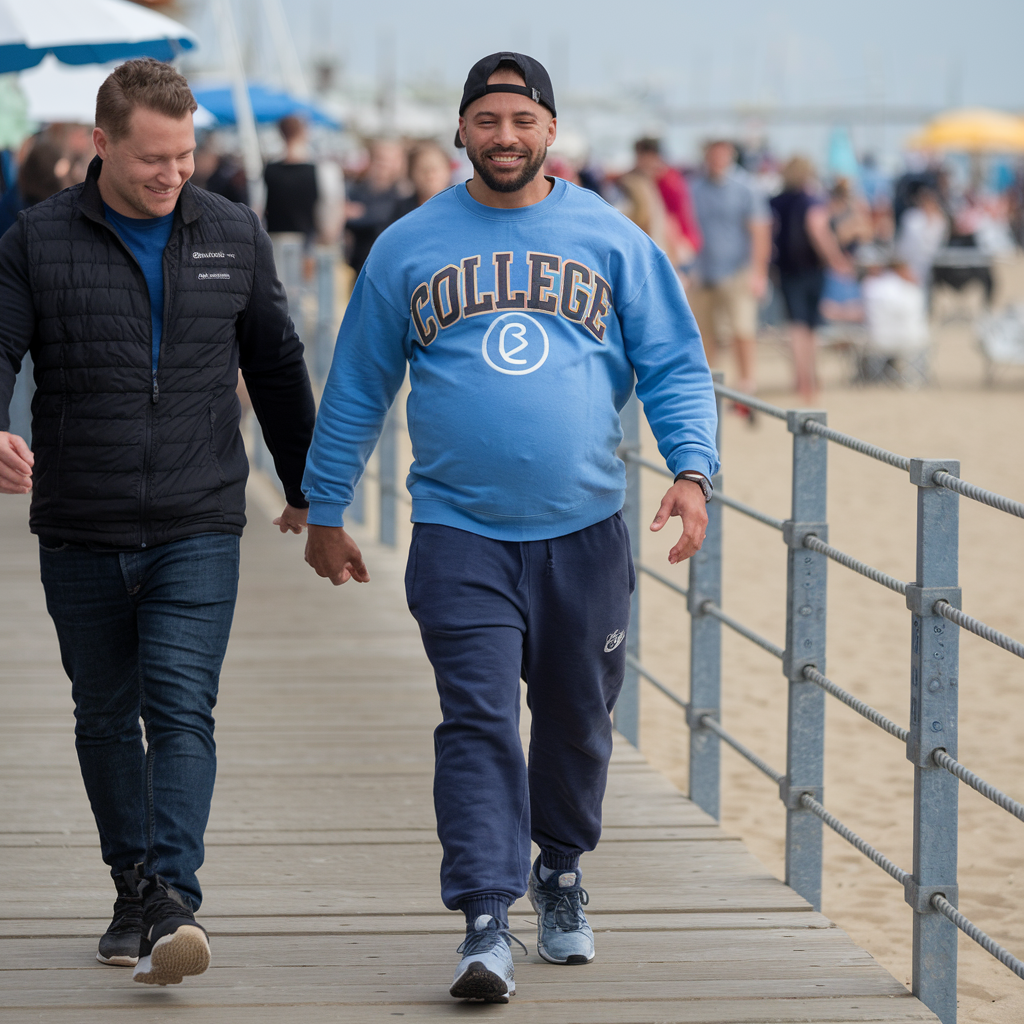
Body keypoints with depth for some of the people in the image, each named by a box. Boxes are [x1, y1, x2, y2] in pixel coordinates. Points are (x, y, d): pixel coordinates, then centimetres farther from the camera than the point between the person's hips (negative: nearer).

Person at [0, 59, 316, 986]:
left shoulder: (234, 237, 7)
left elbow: (277, 368, 16)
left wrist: (307, 488, 23)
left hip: (198, 527, -1)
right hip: (80, 529, 1)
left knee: (182, 709, -13)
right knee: (106, 717, 10)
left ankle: (174, 902, -21)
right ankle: (134, 894, 23)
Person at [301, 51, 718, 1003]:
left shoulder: (612, 240, 5)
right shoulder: (408, 247, 6)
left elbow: (675, 365, 5)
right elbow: (357, 387, 13)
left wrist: (691, 468, -12)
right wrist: (324, 511, 13)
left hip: (584, 531, 1)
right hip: (459, 536, -1)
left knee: (576, 720, 12)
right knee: (477, 722, -12)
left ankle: (560, 873, 34)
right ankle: (486, 923, -15)